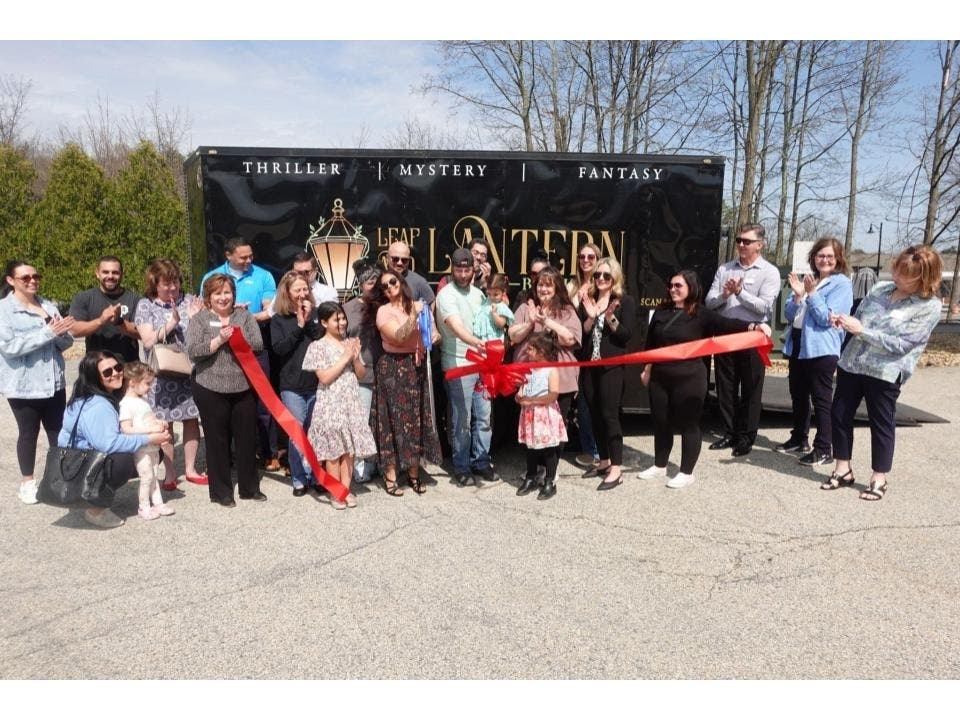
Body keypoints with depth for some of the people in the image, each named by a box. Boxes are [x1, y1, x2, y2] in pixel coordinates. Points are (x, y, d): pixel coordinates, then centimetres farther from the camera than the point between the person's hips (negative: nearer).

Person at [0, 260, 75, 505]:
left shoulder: (49, 306, 8)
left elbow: (65, 342, 7)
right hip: (23, 385, -4)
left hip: (54, 382, 4)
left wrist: (62, 333, -16)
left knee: (58, 431, 11)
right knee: (28, 433, 8)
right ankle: (27, 482, 23)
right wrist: (48, 332, -23)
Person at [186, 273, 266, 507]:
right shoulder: (199, 319, 0)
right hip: (211, 390, -2)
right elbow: (193, 351, -11)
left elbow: (258, 344, -1)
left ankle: (249, 487, 23)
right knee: (217, 441, 7)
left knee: (247, 438, 10)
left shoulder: (244, 316, 7)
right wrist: (219, 340, -19)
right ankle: (221, 492, 18)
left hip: (244, 388, 3)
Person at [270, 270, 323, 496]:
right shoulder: (278, 319, 5)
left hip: (317, 382, 1)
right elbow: (278, 348, -7)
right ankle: (299, 480, 11)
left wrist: (310, 321, -10)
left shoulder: (316, 314, 7)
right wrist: (298, 326, -10)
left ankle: (315, 475, 18)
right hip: (292, 385, -1)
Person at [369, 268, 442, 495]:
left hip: (417, 368, 5)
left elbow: (433, 332, 12)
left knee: (417, 419, 7)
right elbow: (398, 337, -18)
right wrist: (413, 317, -26)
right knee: (394, 420, -2)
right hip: (393, 370, -4)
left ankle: (414, 473, 18)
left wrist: (433, 336, -9)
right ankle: (390, 476, 6)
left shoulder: (417, 305, 9)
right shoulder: (383, 311, -5)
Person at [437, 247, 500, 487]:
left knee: (483, 417, 11)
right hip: (458, 365, -6)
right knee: (462, 420, 1)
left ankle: (481, 463, 23)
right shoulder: (446, 295, -12)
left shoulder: (477, 293, 11)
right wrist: (476, 342, -47)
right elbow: (456, 327, -28)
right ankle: (462, 468, 13)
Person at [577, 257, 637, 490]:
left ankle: (616, 469, -3)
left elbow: (627, 335, -9)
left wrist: (610, 318, -21)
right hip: (589, 365, 5)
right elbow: (581, 333, 4)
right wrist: (591, 317, -12)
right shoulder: (587, 300, 10)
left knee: (609, 414, -8)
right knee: (595, 415, 10)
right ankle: (604, 461, 22)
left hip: (612, 366, -5)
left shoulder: (625, 301, -2)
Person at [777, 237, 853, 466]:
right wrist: (797, 295, -8)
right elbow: (790, 315, 9)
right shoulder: (807, 279, 14)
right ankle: (799, 439, 28)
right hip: (797, 344, 7)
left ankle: (823, 449, 0)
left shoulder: (842, 284, -5)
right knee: (798, 395, 15)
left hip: (822, 348, -7)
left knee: (821, 399, -5)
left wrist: (812, 293, -16)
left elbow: (827, 318, -13)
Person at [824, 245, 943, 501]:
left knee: (881, 424, 6)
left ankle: (879, 479, 22)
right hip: (851, 363, 6)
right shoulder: (880, 289, 7)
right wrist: (845, 321, -9)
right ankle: (843, 470, 24)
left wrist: (861, 330, -20)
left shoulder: (929, 306, -10)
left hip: (885, 373, -6)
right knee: (839, 415, 9)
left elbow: (900, 344, -17)